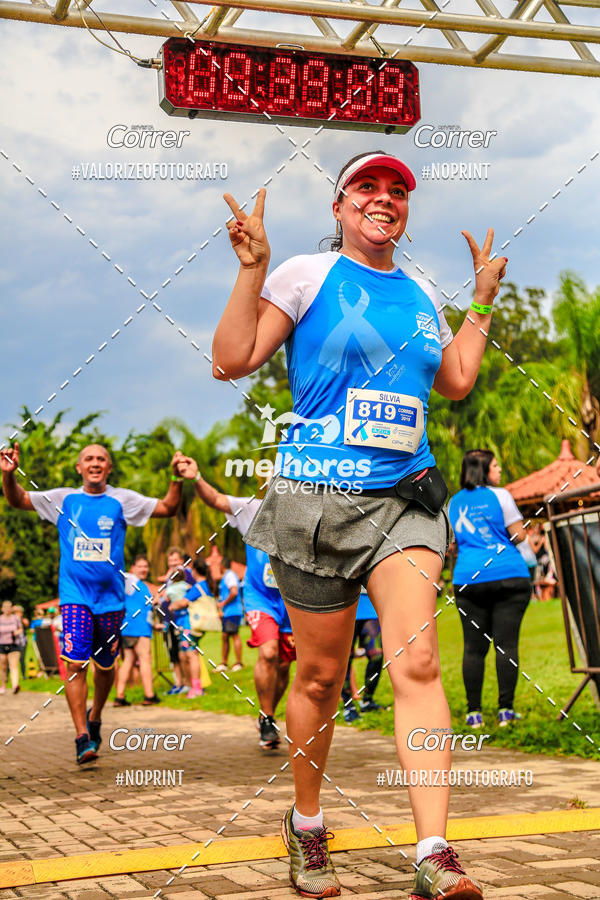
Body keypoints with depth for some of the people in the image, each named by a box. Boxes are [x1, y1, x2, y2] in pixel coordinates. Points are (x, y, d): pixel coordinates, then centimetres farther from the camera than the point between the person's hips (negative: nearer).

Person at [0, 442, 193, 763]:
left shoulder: (122, 500, 4)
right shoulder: (64, 499, 5)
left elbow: (167, 508, 5)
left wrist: (177, 478, -10)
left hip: (111, 597, 1)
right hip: (74, 595, -1)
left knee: (105, 665, 11)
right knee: (75, 664, -13)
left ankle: (95, 718, 37)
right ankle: (82, 738, -10)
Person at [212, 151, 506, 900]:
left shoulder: (420, 295, 17)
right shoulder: (309, 275, 1)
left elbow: (454, 383, 28)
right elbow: (231, 361, -5)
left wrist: (482, 302, 26)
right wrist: (252, 269, -12)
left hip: (405, 499, 4)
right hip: (317, 501, -3)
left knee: (417, 662, -13)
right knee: (320, 676, 5)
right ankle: (306, 825, 27)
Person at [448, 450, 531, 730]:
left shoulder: (454, 503, 14)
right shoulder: (499, 496, -1)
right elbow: (519, 535, -3)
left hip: (468, 580, 4)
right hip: (507, 576, -4)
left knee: (474, 647, 4)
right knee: (506, 643, -1)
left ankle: (474, 712, 3)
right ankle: (506, 709, -3)